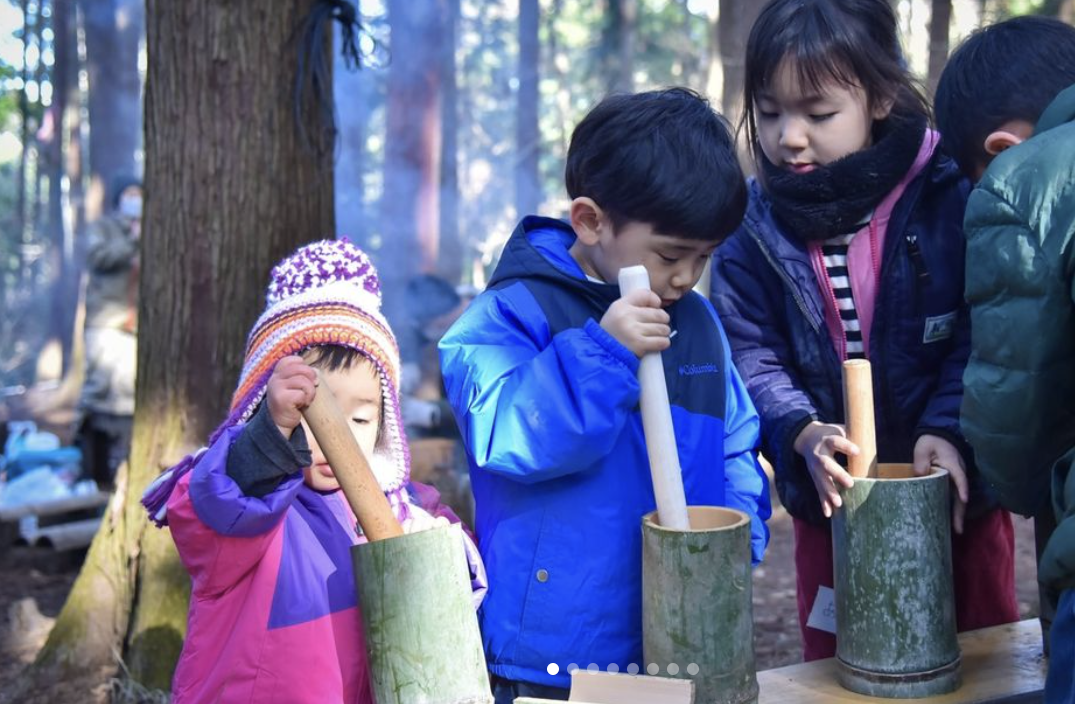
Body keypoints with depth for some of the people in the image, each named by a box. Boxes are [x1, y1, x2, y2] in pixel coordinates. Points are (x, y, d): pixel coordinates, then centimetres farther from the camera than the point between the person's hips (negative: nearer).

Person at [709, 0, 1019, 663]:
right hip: (833, 503, 2)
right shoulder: (755, 227, -4)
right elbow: (750, 353, -7)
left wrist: (949, 429, -25)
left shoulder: (951, 195, -11)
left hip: (958, 494, -2)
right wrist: (804, 434, -24)